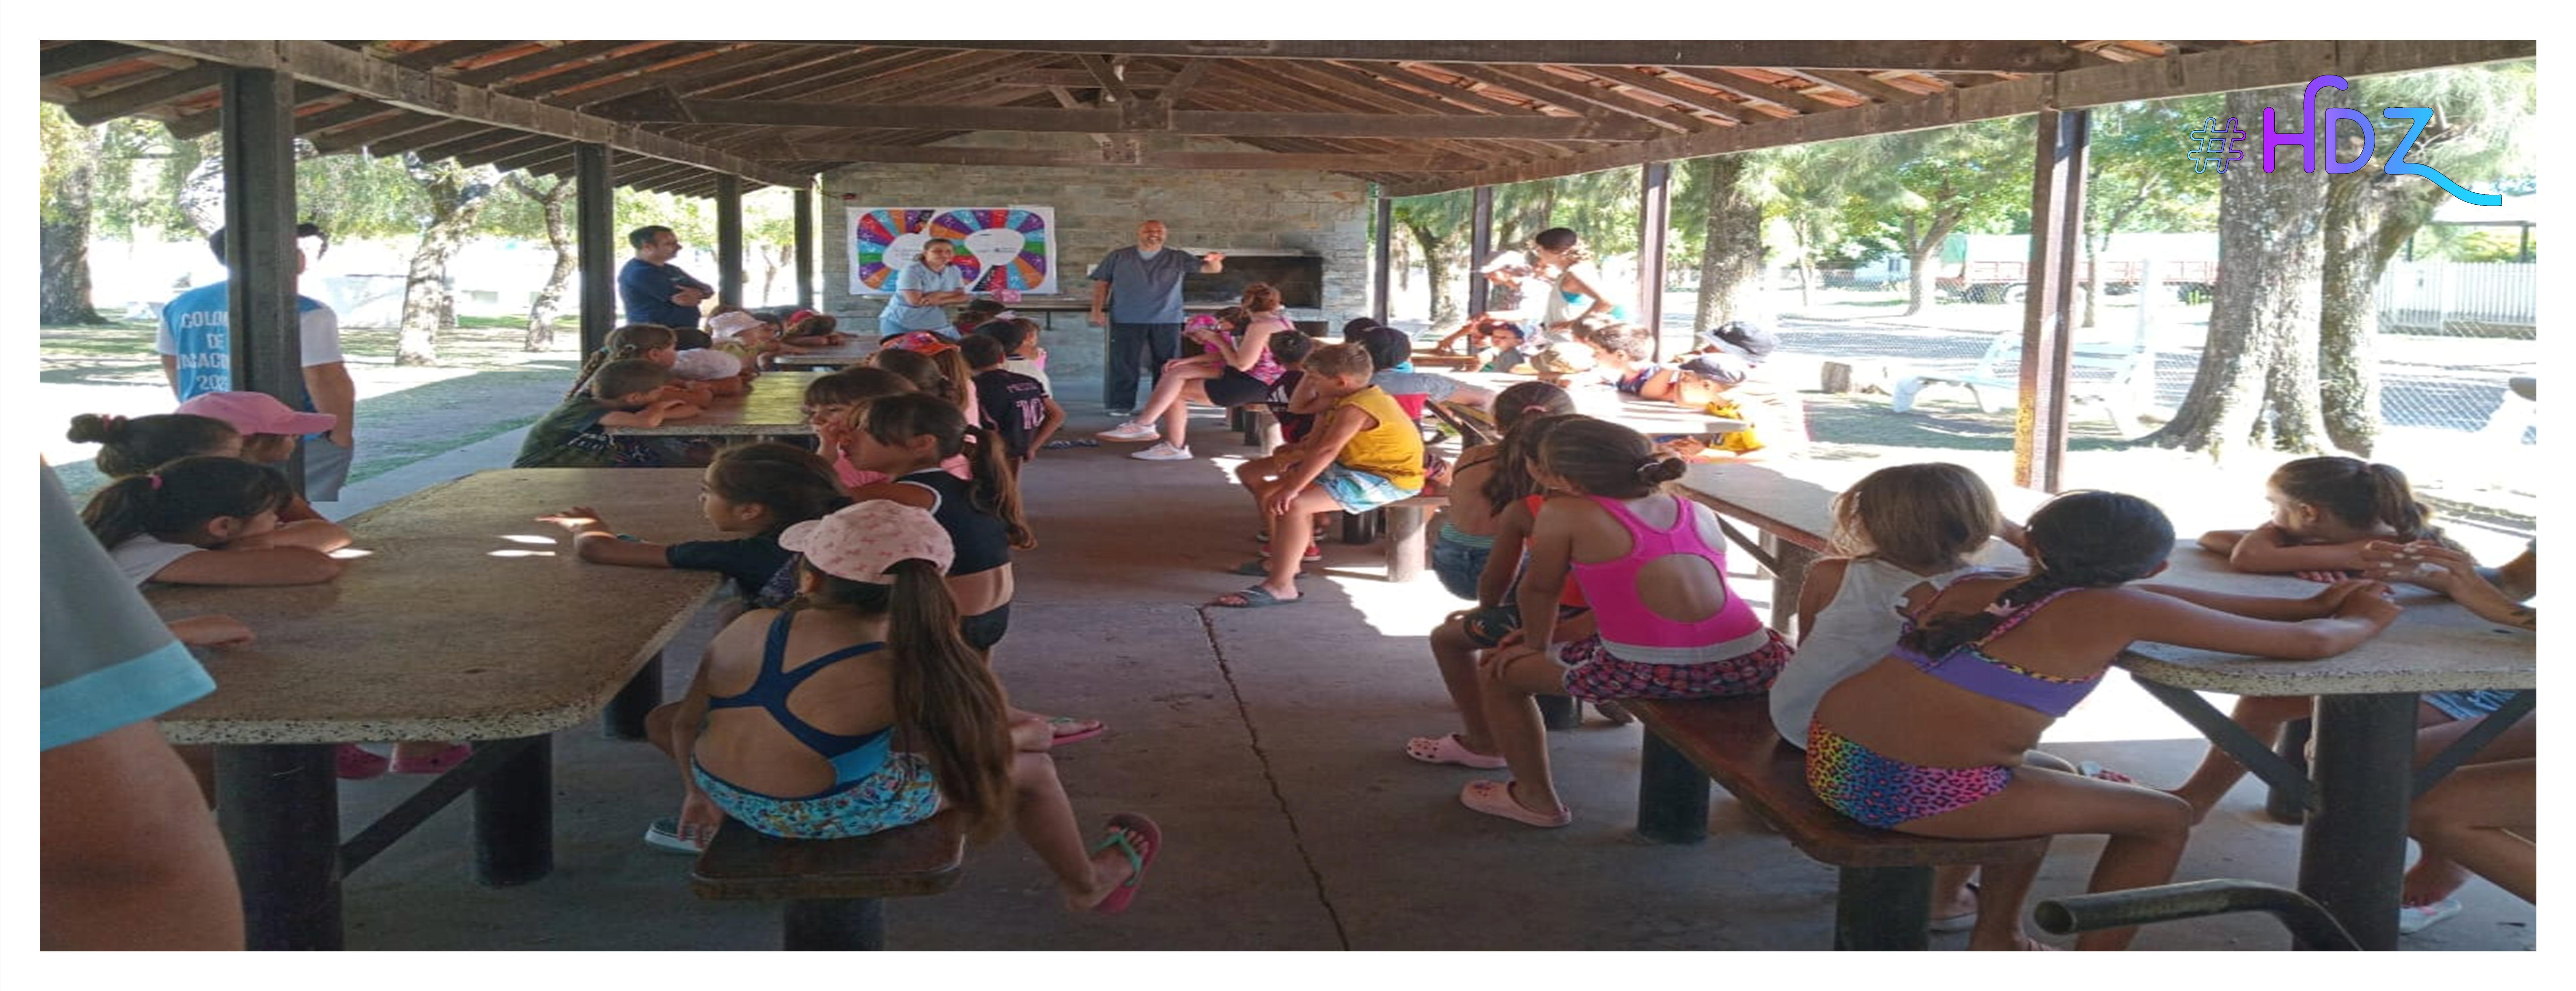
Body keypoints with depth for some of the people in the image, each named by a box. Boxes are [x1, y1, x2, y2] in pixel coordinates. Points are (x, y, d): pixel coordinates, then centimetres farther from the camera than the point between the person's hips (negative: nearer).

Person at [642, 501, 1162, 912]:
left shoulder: (749, 629, -9)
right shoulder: (899, 676, -21)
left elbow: (687, 720, 3)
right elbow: (978, 748, -7)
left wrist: (700, 793, 22)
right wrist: (1032, 733, 15)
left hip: (729, 796, 5)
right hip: (836, 815, -4)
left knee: (662, 718, 38)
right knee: (1028, 765, 12)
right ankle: (1089, 883, 37)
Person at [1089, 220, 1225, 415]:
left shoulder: (1178, 259, 9)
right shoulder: (1119, 257, 10)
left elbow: (1211, 269, 2)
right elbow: (1102, 283, 10)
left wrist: (1213, 261, -22)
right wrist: (1098, 309, -3)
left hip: (1167, 320, 1)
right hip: (1126, 320, -1)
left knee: (1167, 366, 1)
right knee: (1124, 363, -2)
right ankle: (1122, 405, 4)